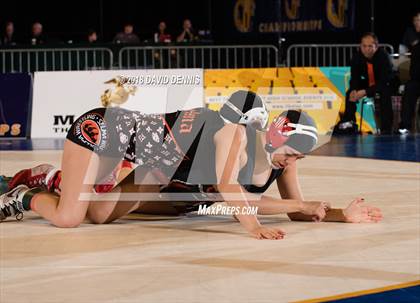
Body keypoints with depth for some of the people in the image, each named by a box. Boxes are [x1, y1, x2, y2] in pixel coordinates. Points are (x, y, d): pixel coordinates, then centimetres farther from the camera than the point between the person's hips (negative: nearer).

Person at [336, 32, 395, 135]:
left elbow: (384, 82, -33)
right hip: (368, 83, 6)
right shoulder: (357, 57, -15)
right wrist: (353, 91, -34)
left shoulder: (383, 57, -30)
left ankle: (386, 129, -33)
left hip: (385, 84, -5)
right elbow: (355, 78, -10)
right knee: (350, 92, -13)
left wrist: (365, 92, -43)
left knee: (385, 94, -36)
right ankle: (349, 123, -4)